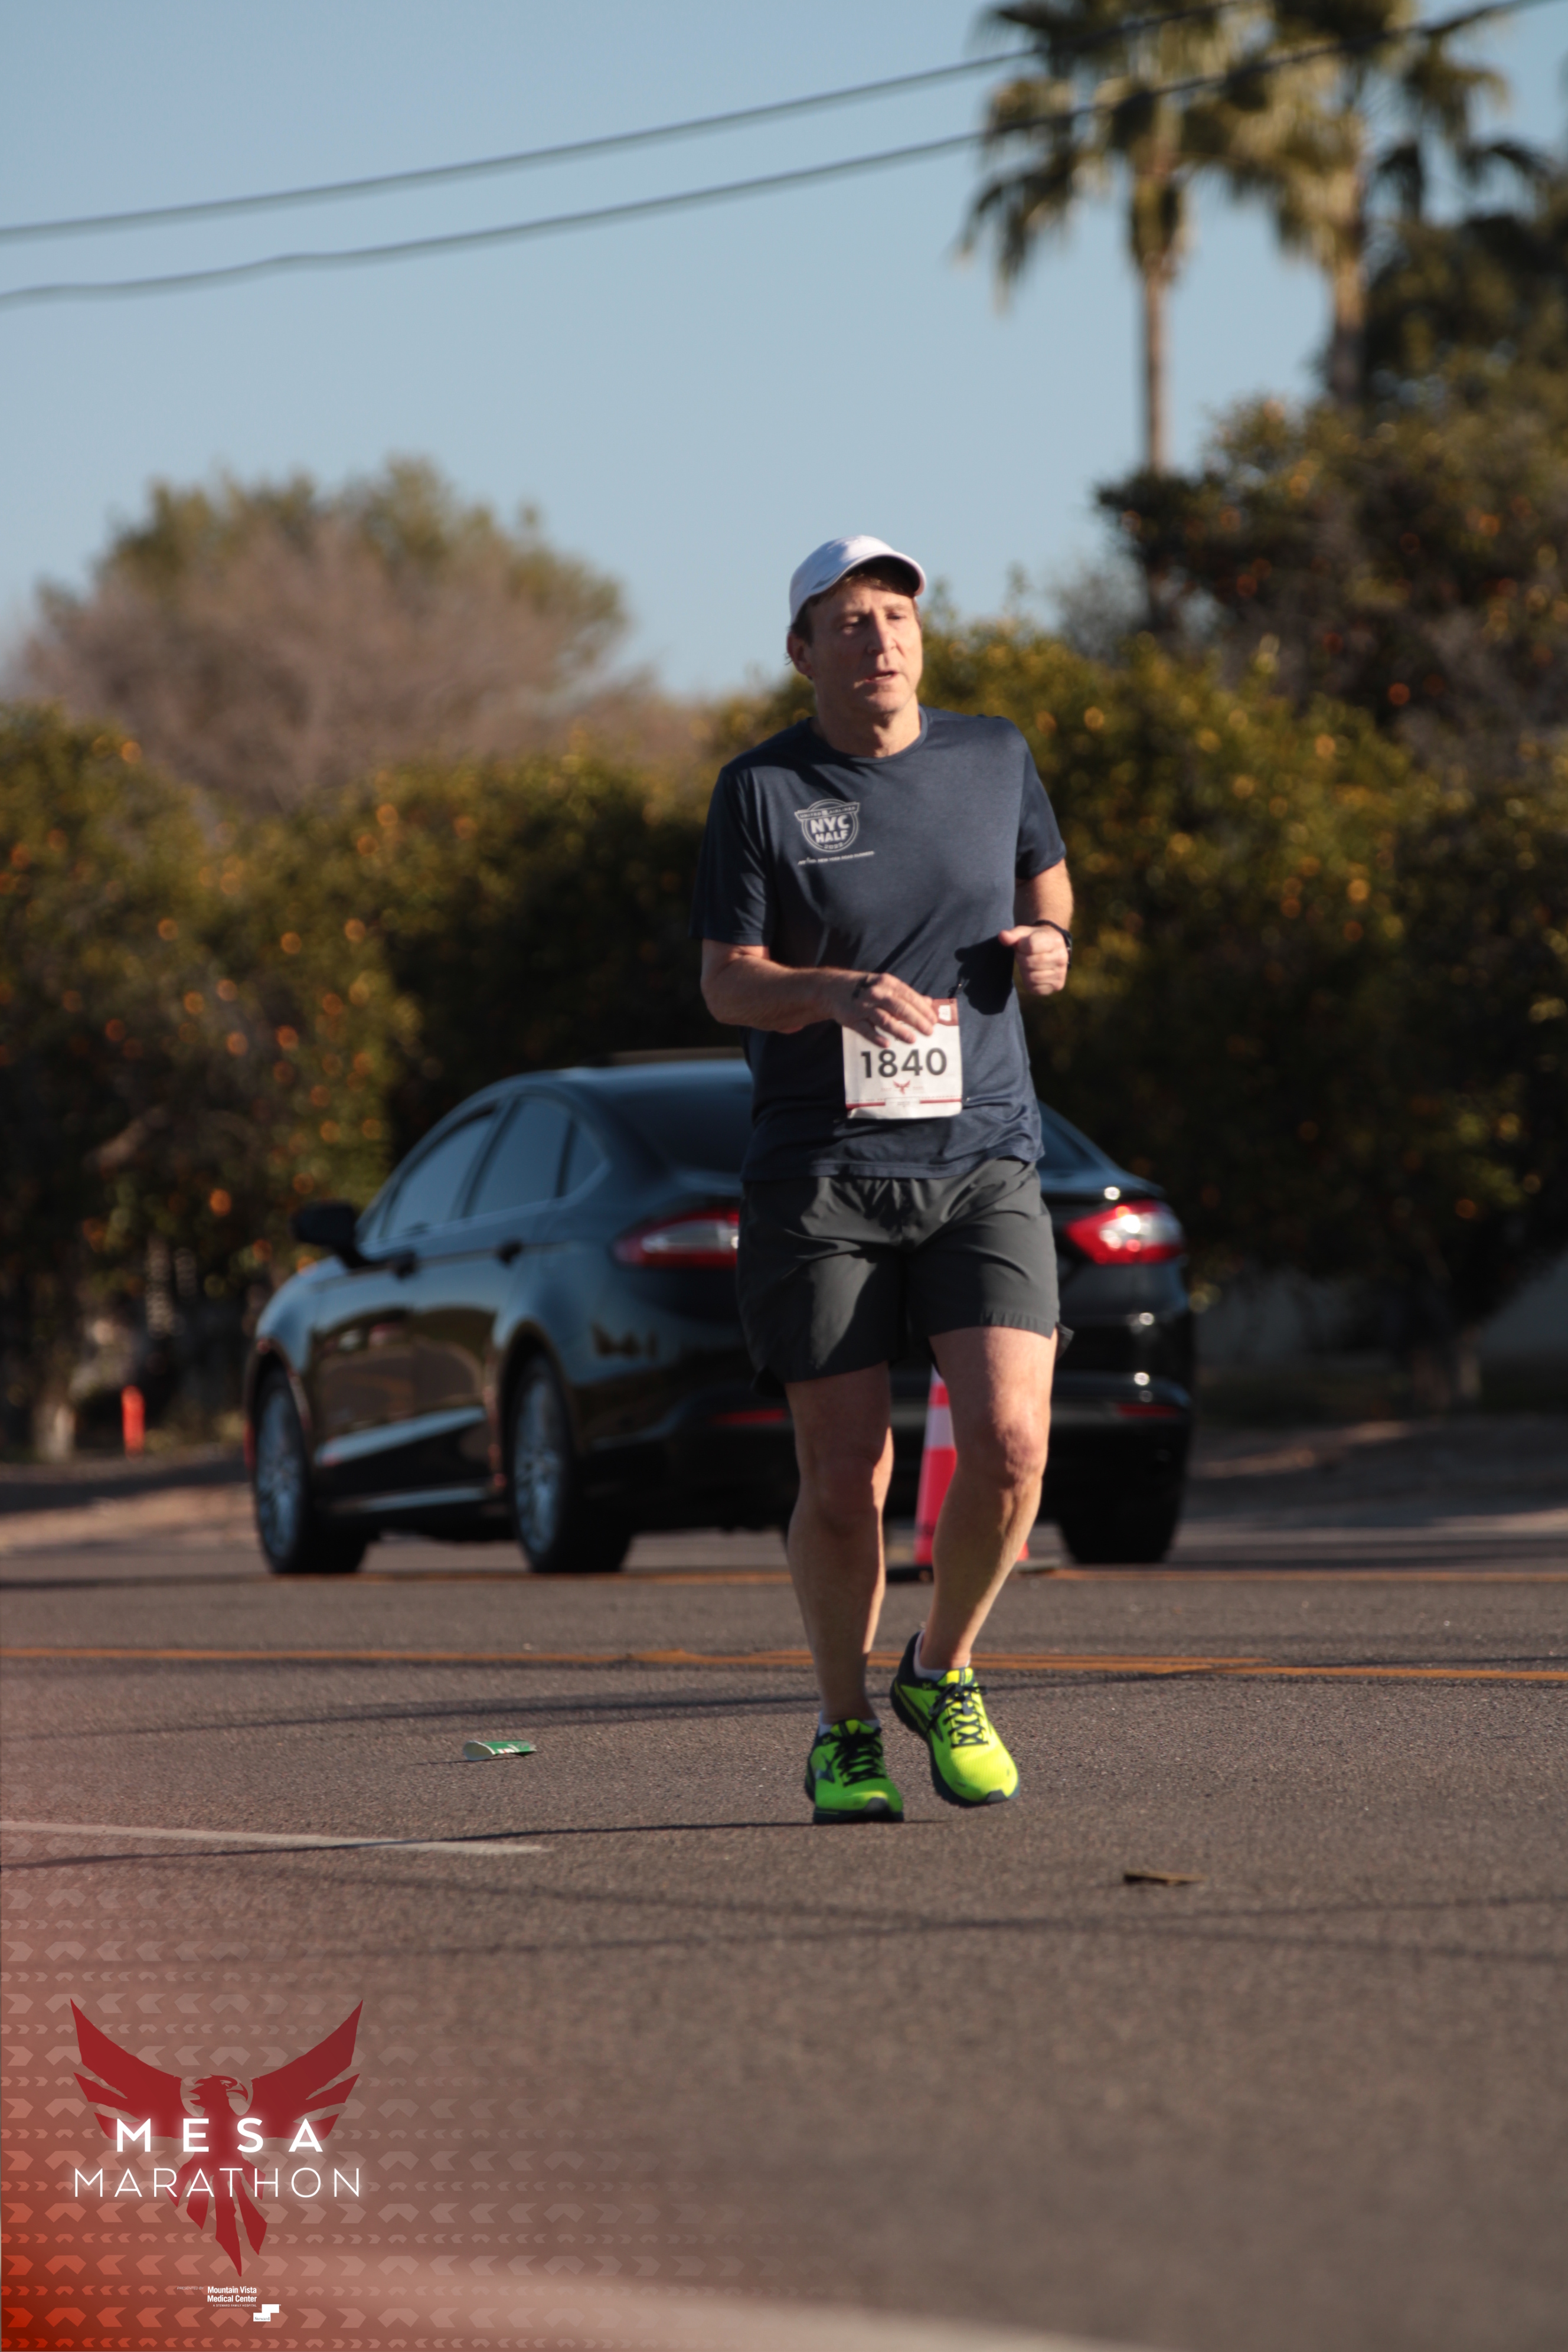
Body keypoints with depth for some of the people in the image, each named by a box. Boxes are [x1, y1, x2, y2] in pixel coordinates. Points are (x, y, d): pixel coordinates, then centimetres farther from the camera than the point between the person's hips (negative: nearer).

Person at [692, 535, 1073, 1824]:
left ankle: (944, 1677, 12)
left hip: (981, 1161, 2)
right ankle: (846, 1731, 21)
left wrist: (1048, 944, 3)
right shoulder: (760, 789, 0)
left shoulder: (994, 757, 8)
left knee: (1008, 1443, -15)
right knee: (844, 1482, -2)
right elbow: (726, 982, -3)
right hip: (818, 1175, -2)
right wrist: (842, 995, -22)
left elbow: (1045, 876, 26)